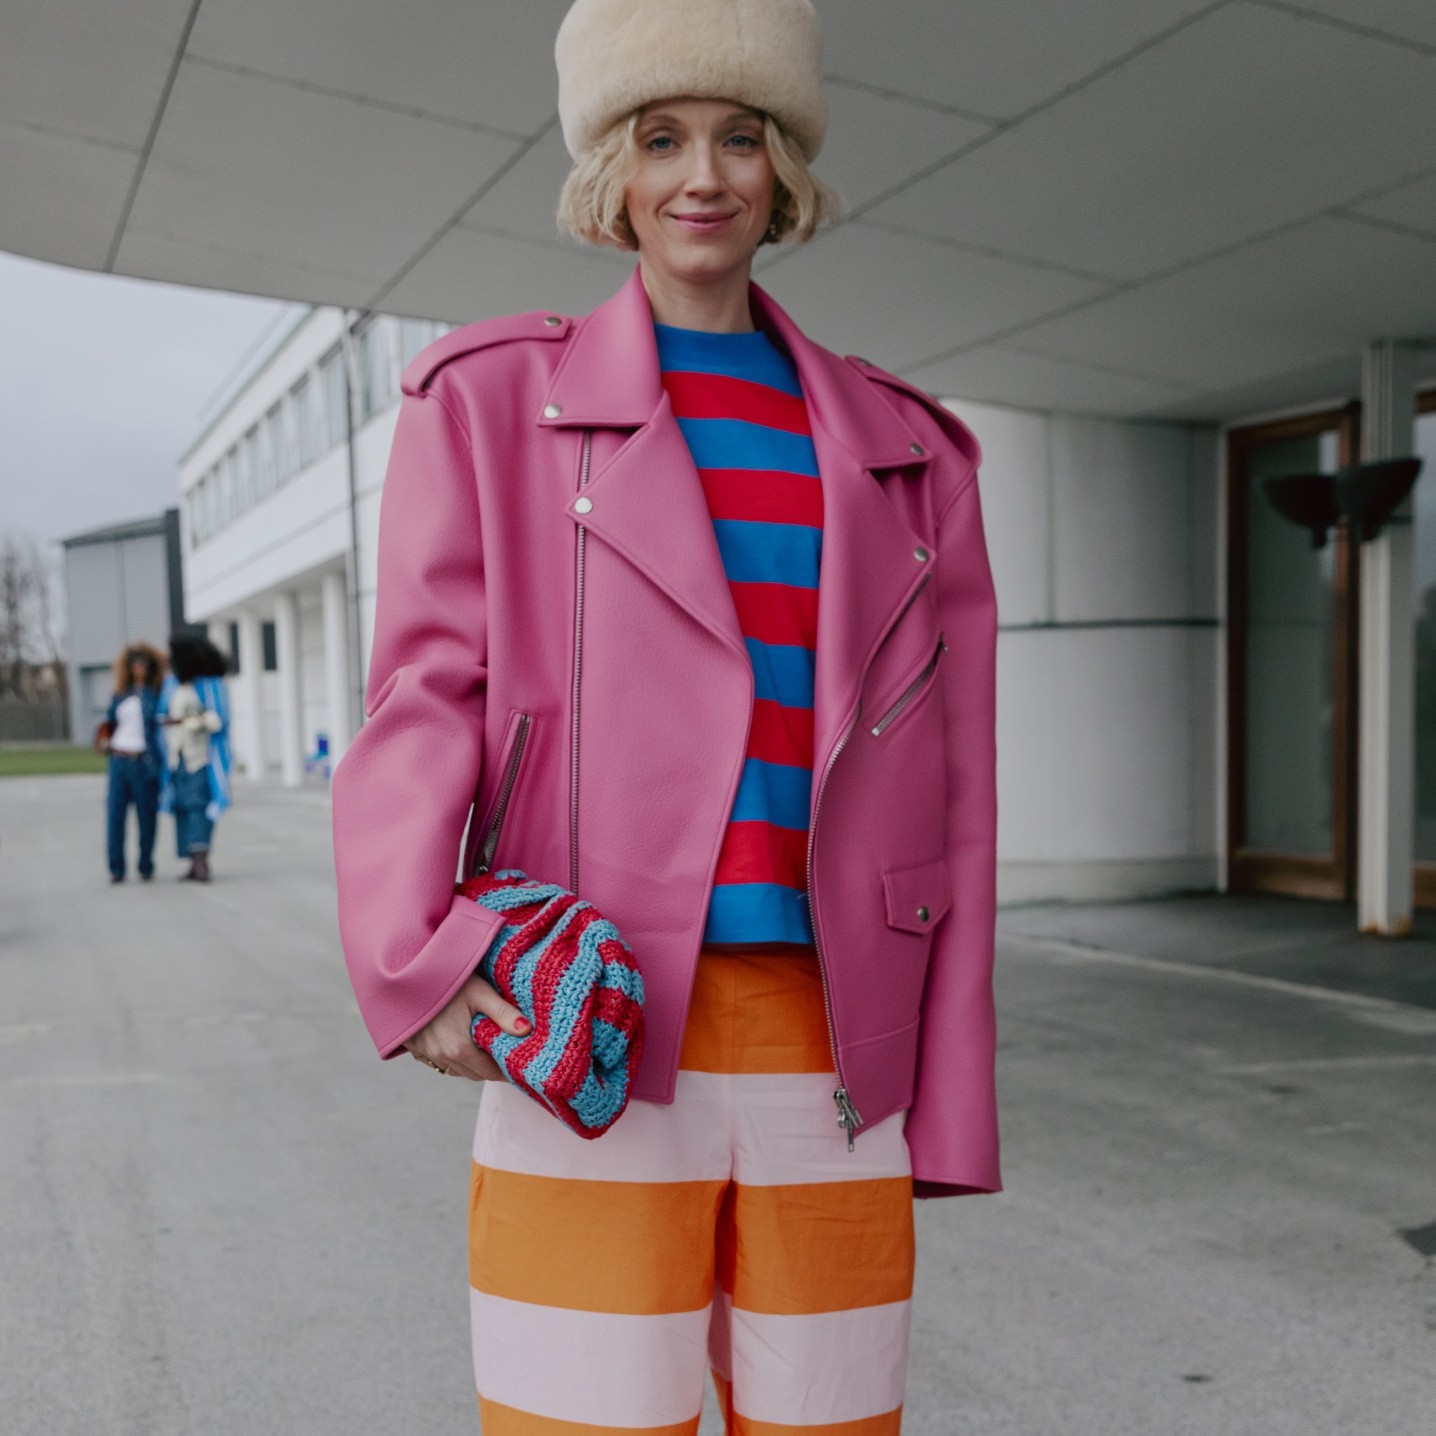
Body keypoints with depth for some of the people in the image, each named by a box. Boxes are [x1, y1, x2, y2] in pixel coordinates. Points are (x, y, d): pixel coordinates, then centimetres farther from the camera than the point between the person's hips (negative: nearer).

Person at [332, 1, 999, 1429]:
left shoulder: (902, 451, 12)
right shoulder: (494, 399, 6)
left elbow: (945, 796, 10)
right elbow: (428, 692, -2)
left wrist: (943, 1100, 7)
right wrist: (407, 951, -21)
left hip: (831, 1071, 3)